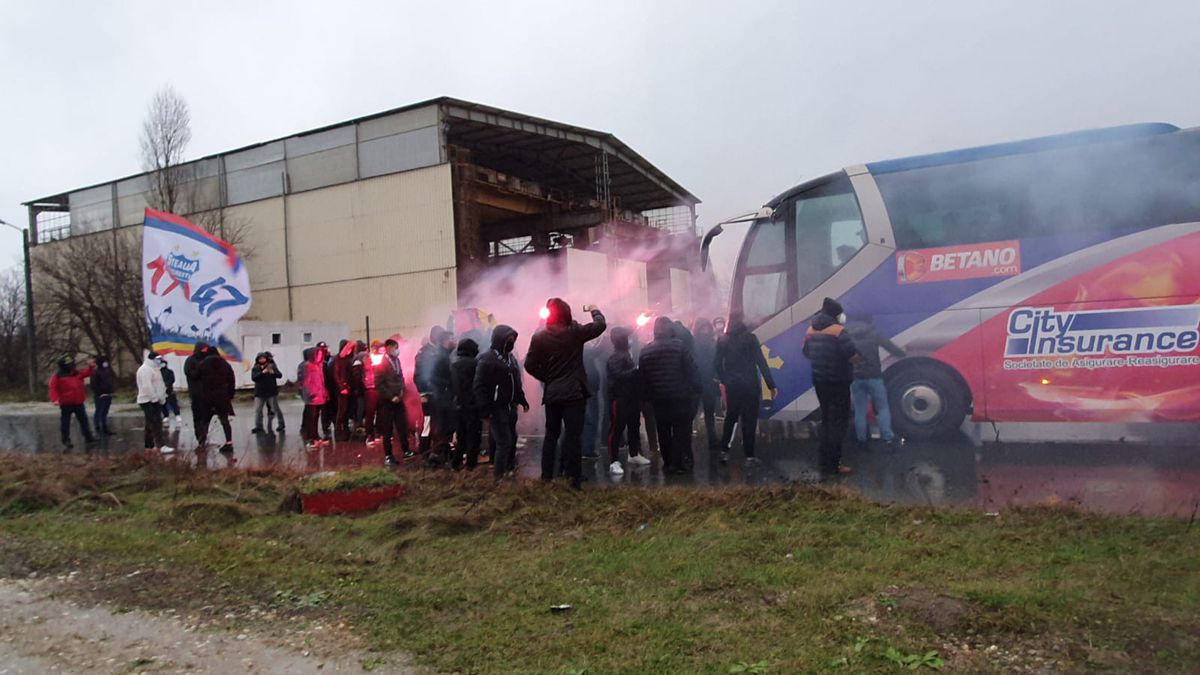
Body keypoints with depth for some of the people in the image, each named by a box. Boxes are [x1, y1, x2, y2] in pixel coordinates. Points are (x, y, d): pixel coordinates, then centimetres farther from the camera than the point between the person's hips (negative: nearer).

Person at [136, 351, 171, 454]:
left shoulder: (153, 368, 21)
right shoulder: (145, 369, -12)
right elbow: (147, 386, -22)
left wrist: (161, 397, 13)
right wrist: (155, 397, -20)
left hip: (154, 400, 11)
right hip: (149, 401, -11)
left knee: (151, 425, 14)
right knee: (156, 424, -17)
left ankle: (148, 446, 20)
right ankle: (161, 446, -23)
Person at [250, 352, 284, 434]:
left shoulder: (272, 366, 0)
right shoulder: (255, 368, 3)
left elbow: (280, 375, -5)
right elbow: (253, 378, -11)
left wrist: (273, 372, -25)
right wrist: (262, 372, -23)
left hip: (272, 392, -2)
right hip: (259, 393, 2)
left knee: (275, 408, 3)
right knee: (258, 410, 0)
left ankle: (281, 424, 15)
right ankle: (258, 426, 8)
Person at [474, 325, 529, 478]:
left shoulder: (510, 358, 15)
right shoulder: (487, 359, -14)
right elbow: (479, 386, -19)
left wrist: (522, 399, 23)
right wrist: (484, 409, -23)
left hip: (510, 407, 9)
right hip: (496, 408, -9)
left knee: (512, 439, 17)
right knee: (504, 443, -9)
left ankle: (510, 469, 33)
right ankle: (499, 476, 0)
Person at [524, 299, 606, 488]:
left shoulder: (539, 337, -1)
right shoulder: (575, 332, -7)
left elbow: (530, 366, -1)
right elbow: (600, 325, 4)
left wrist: (547, 378, 13)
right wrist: (594, 310, 23)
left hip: (551, 394, 3)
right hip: (574, 392, -3)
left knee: (551, 434, 13)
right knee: (574, 435, -1)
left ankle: (547, 476, 16)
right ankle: (574, 478, -1)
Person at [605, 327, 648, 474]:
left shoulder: (627, 354, 15)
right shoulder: (615, 358, -13)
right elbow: (619, 375, -27)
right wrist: (636, 370, -25)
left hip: (631, 398, 10)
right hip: (619, 399, -10)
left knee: (634, 426, 19)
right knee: (616, 429, -9)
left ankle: (634, 454, 34)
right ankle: (614, 462, -9)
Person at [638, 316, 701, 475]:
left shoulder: (645, 351, 3)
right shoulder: (679, 346, -8)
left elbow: (643, 378, 6)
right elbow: (692, 370, -9)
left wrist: (648, 395, 13)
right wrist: (697, 389, -1)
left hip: (658, 398, 3)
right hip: (680, 396, -3)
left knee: (663, 432, 11)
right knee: (681, 431, 3)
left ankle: (668, 463, 15)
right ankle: (679, 462, 2)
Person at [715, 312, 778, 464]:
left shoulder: (723, 340, 2)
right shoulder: (750, 338, -7)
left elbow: (717, 364, 1)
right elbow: (761, 362, -10)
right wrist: (771, 384, -7)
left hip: (731, 385, 3)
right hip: (750, 385, -3)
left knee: (730, 417, 17)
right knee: (749, 420, 4)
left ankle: (724, 451, 16)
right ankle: (749, 455, 6)